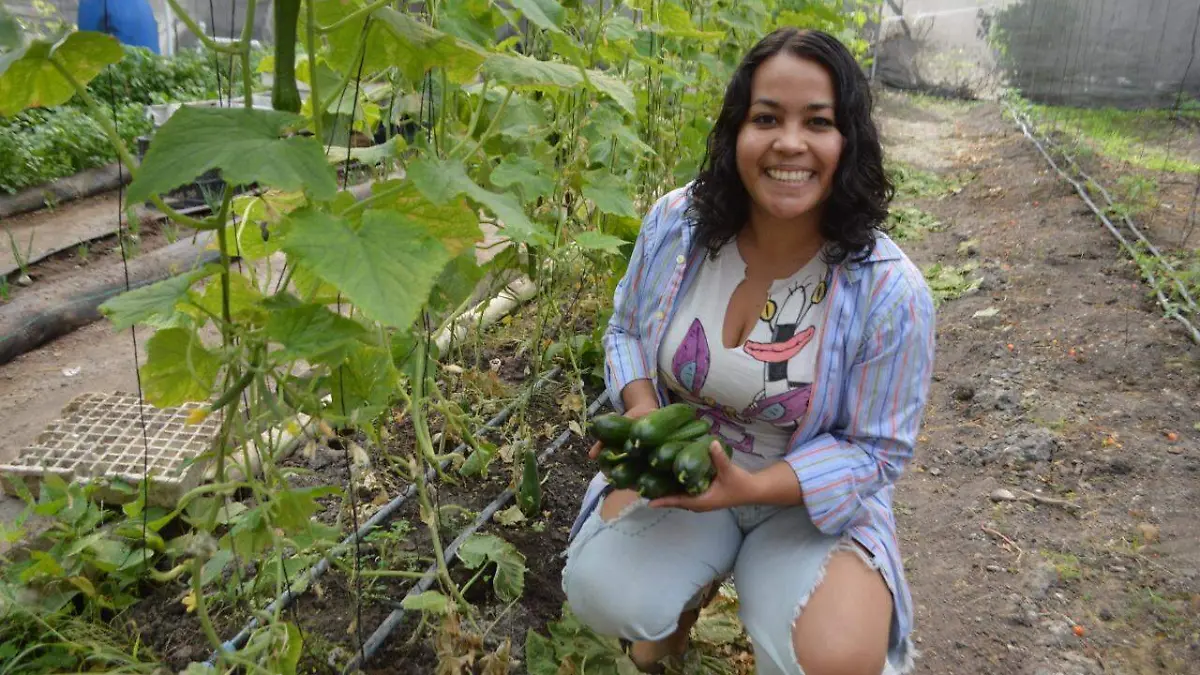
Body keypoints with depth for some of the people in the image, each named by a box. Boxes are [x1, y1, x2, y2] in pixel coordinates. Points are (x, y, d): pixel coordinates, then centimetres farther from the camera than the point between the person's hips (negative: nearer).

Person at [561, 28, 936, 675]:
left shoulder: (890, 291, -22)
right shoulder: (675, 222, -12)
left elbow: (876, 449, -14)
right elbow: (626, 330, 5)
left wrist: (752, 487, -28)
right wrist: (642, 410, -17)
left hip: (816, 498, -1)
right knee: (602, 593, -23)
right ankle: (689, 590, 15)